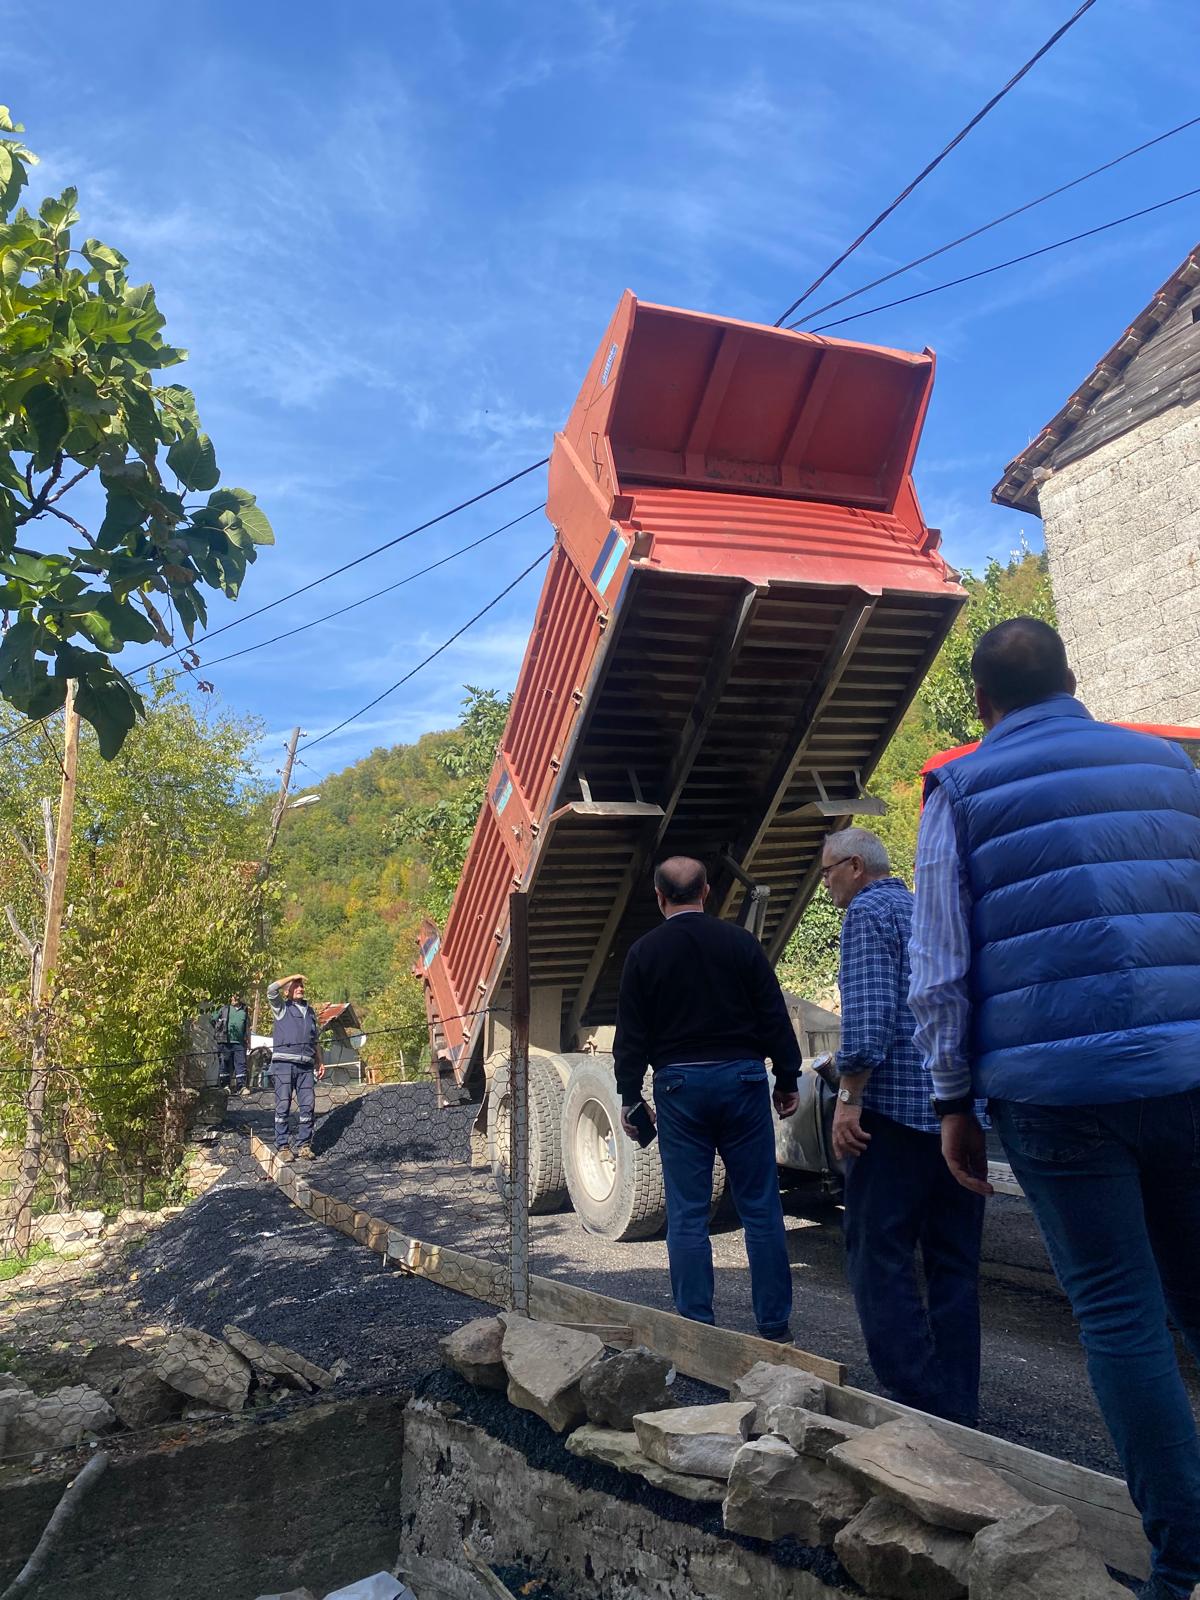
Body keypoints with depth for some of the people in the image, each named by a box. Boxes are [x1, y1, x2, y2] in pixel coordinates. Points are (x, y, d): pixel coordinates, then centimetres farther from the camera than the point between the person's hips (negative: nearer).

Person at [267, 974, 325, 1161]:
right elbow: (272, 989, -12)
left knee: (308, 1105, -1)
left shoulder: (310, 1011, 22)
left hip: (306, 1065, 4)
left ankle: (304, 1145, 7)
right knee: (283, 1105, -4)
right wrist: (292, 977, -2)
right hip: (284, 1063, -4)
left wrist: (320, 1062, 18)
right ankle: (282, 1146, 2)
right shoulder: (282, 1008, 7)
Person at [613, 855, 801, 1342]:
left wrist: (629, 1097, 8)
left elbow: (631, 1034, 1)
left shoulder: (644, 953, 0)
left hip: (679, 1085, -1)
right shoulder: (740, 942, 2)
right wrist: (788, 1078, 10)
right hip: (742, 1079, 1)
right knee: (761, 1207, 8)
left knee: (687, 1214, 6)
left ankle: (696, 1327, 10)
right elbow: (774, 1016, 3)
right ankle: (775, 1325, 14)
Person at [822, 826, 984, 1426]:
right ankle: (958, 1411, 17)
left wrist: (849, 1097, -14)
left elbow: (867, 1016, -18)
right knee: (954, 1263, 11)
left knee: (879, 1257, -1)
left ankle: (921, 1403, -5)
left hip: (897, 1106, -8)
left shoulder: (868, 912, -6)